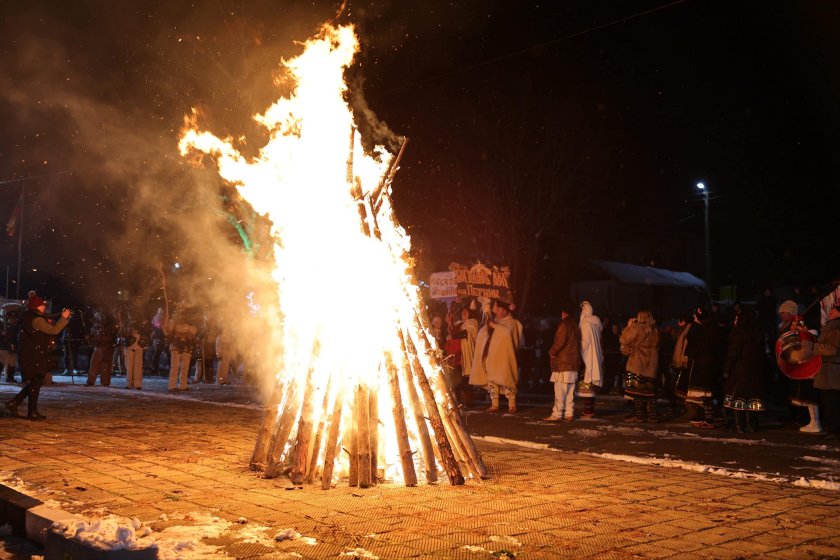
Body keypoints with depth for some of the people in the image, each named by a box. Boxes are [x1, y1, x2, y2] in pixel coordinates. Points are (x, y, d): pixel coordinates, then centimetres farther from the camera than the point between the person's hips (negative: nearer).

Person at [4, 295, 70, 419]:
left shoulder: (27, 317, 14)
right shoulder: (37, 319, -17)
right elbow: (54, 330, -23)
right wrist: (64, 318, -16)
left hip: (29, 356, 10)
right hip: (35, 357, -10)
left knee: (34, 383, 18)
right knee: (36, 383, -1)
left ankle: (14, 403, 14)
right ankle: (32, 412, 4)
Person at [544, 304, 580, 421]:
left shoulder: (564, 325, -10)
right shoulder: (576, 327, 16)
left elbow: (559, 342, -18)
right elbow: (578, 345, 17)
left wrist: (551, 352, -3)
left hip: (562, 363, -8)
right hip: (574, 363, 8)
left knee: (560, 391, -7)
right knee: (570, 391, 10)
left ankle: (557, 414, -7)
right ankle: (569, 414, 10)